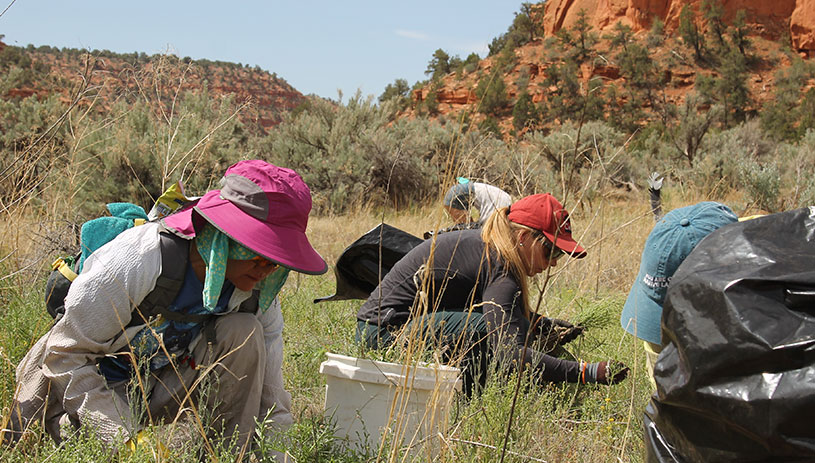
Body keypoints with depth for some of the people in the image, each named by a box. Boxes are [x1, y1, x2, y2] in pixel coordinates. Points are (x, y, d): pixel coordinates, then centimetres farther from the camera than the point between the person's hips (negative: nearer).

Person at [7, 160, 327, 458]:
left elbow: (271, 399, -7)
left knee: (244, 331, -20)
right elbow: (66, 355, -22)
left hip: (161, 392, 4)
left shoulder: (257, 293, -14)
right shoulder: (134, 263, -29)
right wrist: (125, 437, -30)